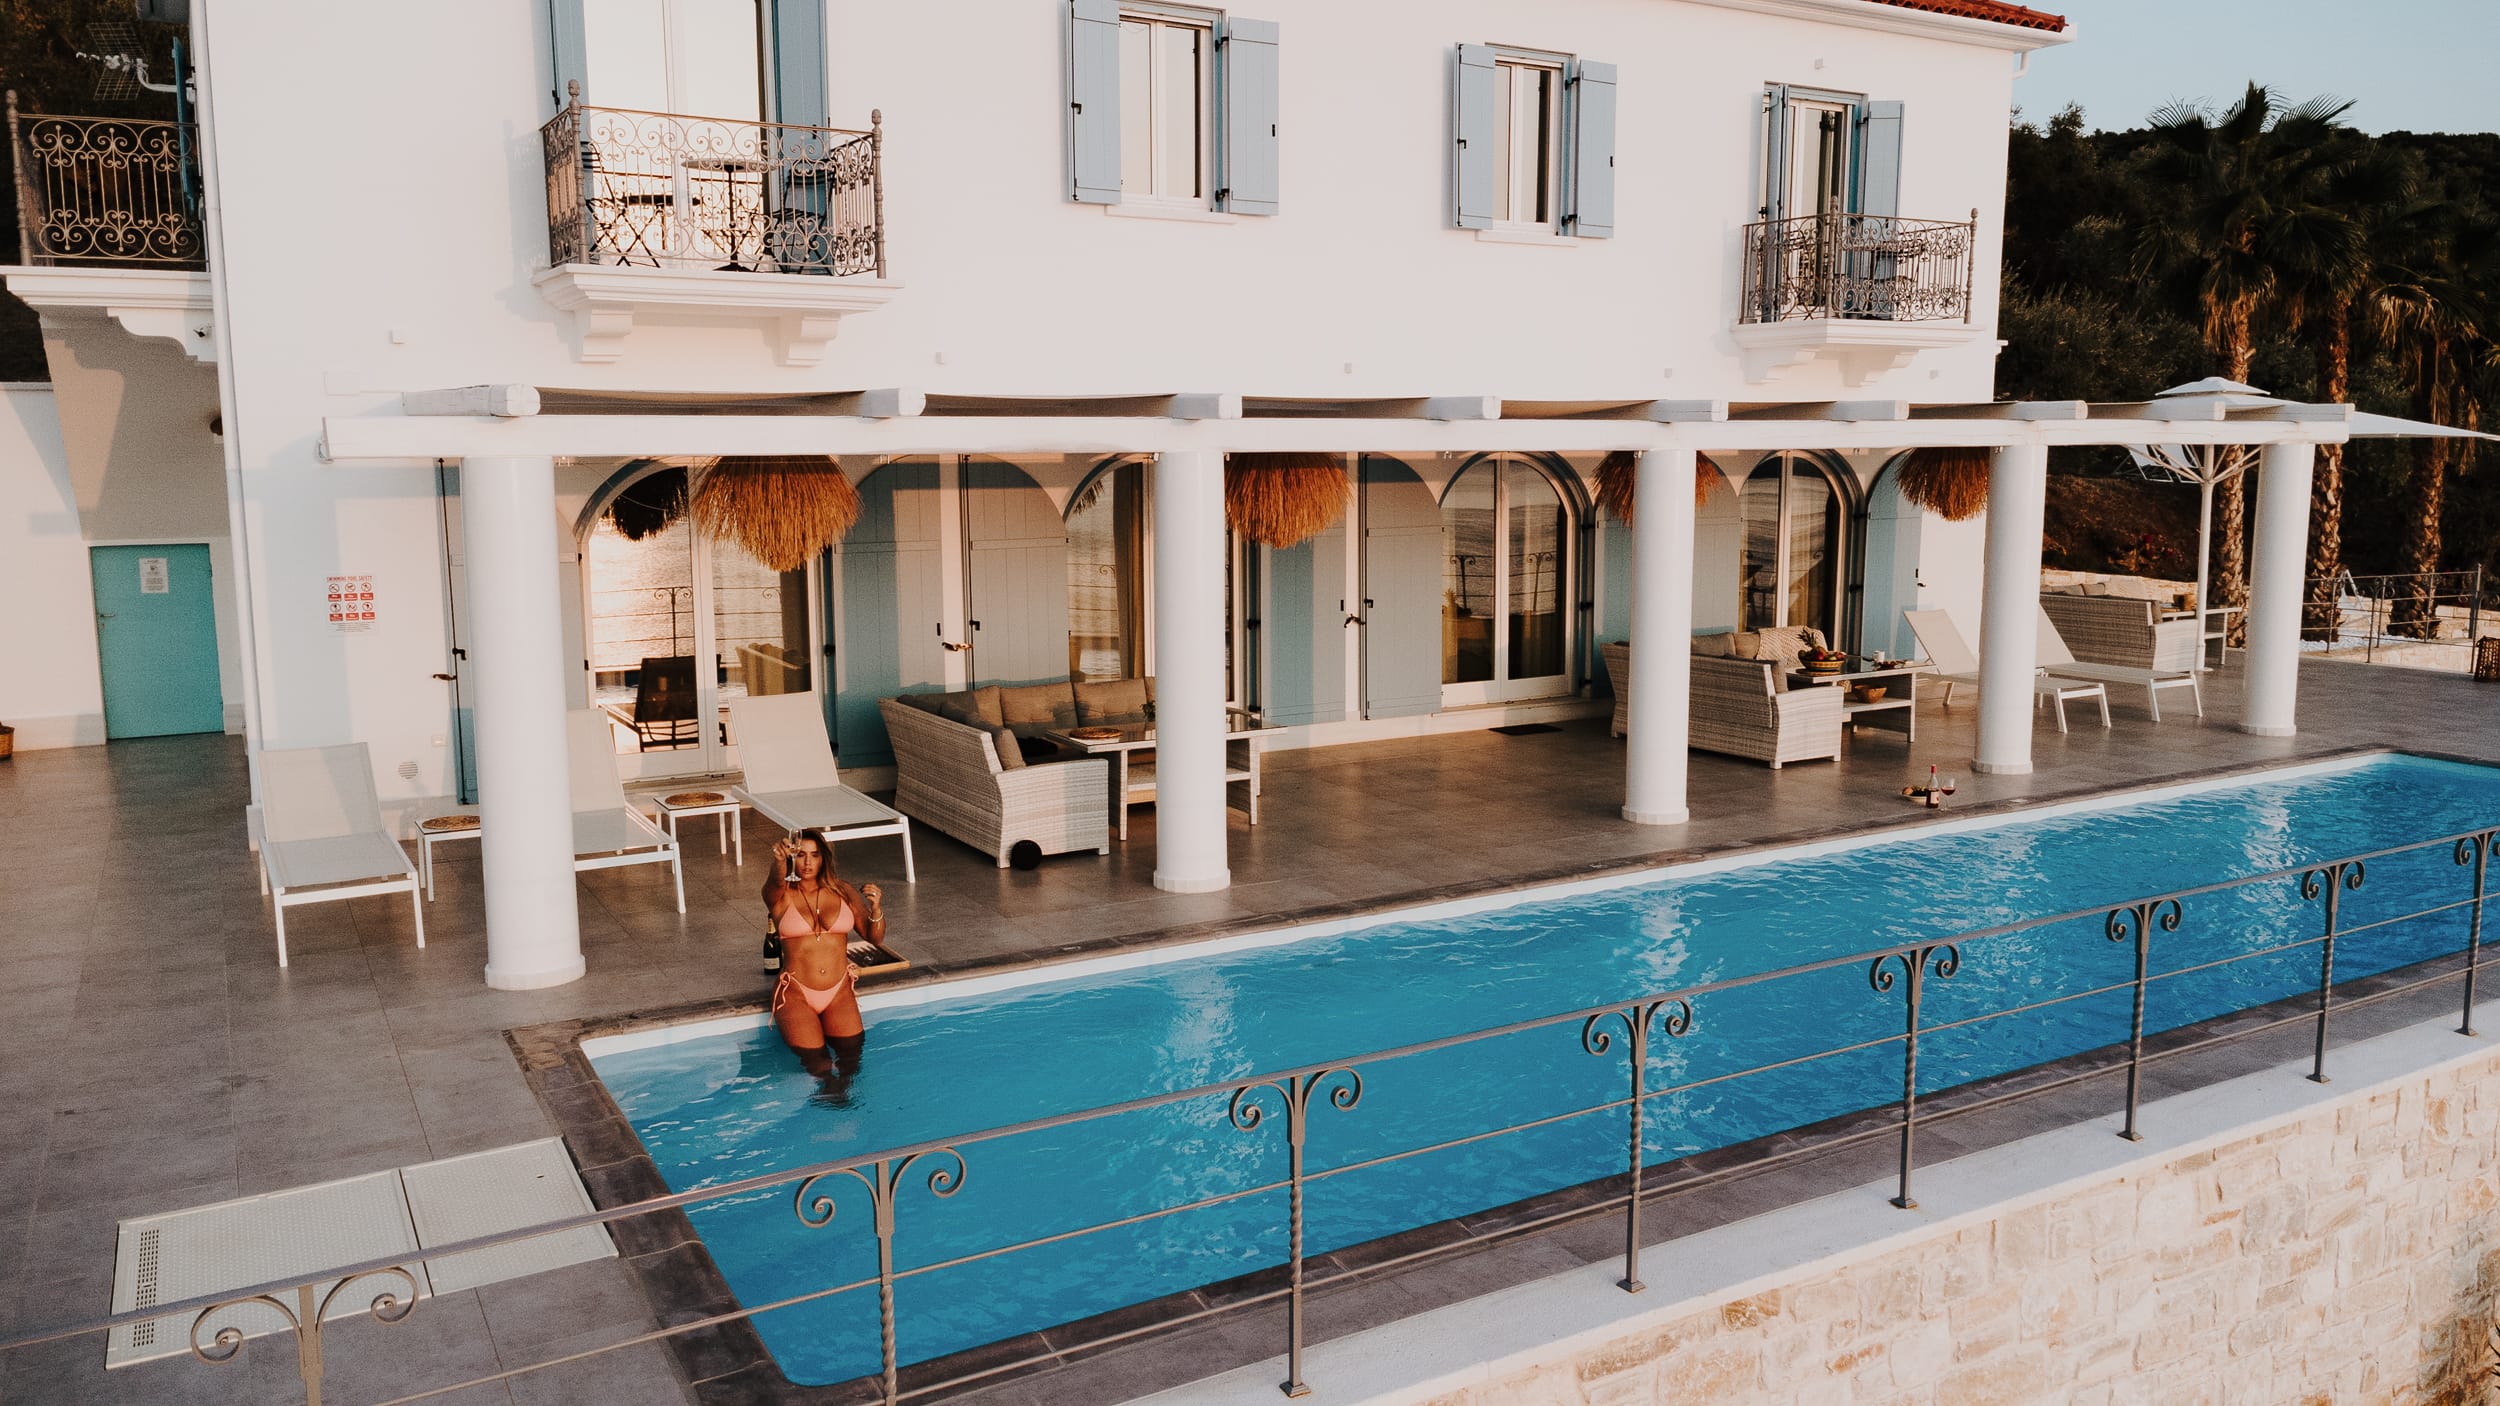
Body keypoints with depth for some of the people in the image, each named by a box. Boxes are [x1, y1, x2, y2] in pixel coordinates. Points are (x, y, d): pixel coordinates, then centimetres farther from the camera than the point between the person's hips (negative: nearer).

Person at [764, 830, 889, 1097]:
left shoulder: (844, 893, 7)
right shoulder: (780, 895, -1)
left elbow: (875, 939, 8)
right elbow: (776, 883, -27)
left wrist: (876, 908, -13)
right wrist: (779, 862, -50)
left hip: (839, 992, 2)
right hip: (796, 992, -2)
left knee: (852, 1051, -19)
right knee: (814, 1059, -20)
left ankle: (843, 1090, 8)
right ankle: (829, 1090, 8)